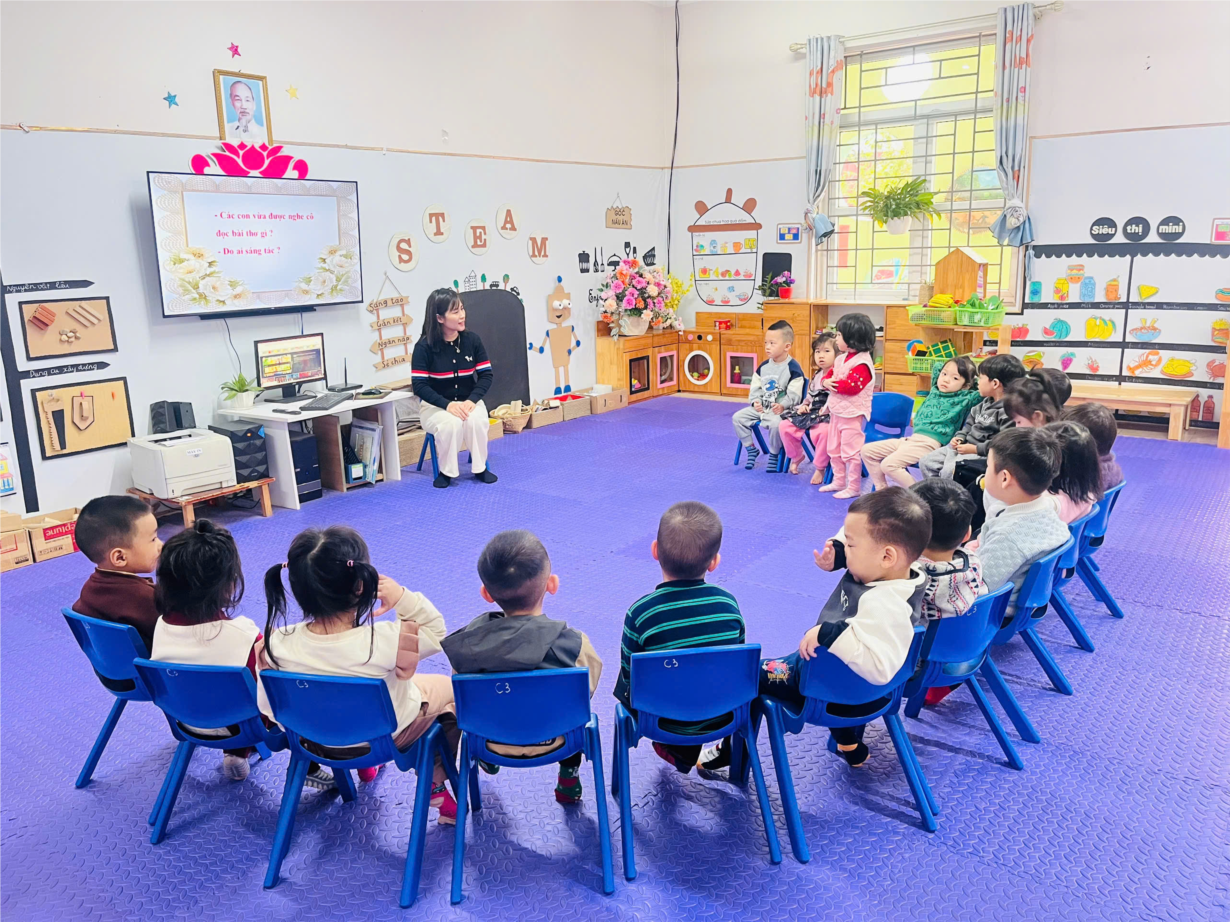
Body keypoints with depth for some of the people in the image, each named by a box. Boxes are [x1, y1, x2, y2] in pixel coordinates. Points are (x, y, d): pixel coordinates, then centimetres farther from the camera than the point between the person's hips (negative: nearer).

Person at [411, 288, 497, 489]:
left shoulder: (472, 340, -4)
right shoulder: (424, 346, -14)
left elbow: (487, 375, -3)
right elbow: (419, 385, -16)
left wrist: (471, 400, -20)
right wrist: (447, 404, -28)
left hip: (468, 402, 3)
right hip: (435, 406, -2)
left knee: (476, 420, -31)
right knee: (451, 423, -34)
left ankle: (480, 468, -9)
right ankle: (446, 471, -11)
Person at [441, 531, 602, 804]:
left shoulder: (466, 641, -21)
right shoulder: (573, 643, -26)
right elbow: (586, 689, -9)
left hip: (491, 742, 2)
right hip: (555, 740, -1)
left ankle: (487, 761, 52)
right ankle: (569, 778, 37)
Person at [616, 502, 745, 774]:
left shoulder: (640, 613, -23)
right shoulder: (728, 603, -13)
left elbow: (630, 678, -13)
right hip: (722, 715, 3)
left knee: (622, 686, 24)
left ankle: (679, 750, 27)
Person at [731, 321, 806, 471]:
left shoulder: (793, 368, -11)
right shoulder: (763, 366, 8)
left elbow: (794, 395, -14)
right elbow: (756, 388, 11)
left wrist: (782, 405, -28)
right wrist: (755, 401, -7)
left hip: (782, 409, -7)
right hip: (762, 407, 7)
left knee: (775, 423, -36)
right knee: (738, 417, -4)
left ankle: (774, 455, -9)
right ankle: (751, 449, 10)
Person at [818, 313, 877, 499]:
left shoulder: (862, 362, -19)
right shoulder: (842, 358, 10)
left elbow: (852, 385, -26)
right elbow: (830, 375, 14)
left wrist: (833, 384, -17)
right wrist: (826, 382, -8)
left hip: (852, 414, -10)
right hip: (836, 411, 10)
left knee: (850, 451, -3)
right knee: (834, 450, 18)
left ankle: (854, 487, 7)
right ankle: (839, 481, 31)